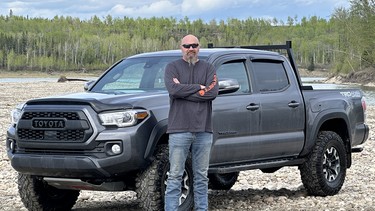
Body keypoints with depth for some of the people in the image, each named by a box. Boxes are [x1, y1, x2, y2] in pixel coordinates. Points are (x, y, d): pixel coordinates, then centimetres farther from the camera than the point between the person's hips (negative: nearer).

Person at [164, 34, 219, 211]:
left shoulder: (208, 68, 11)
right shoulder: (172, 67, 6)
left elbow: (213, 92, -6)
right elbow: (173, 89, -13)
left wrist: (184, 90, -9)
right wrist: (199, 87, -8)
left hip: (203, 130, 3)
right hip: (179, 130, -2)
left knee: (201, 177, 9)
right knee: (175, 176, -3)